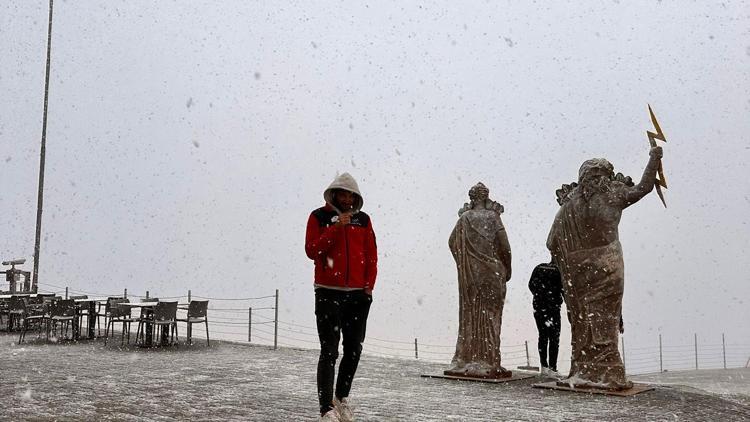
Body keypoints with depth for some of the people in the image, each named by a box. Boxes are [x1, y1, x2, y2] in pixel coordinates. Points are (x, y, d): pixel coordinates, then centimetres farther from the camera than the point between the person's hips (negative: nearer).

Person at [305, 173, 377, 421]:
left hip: (358, 294, 4)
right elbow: (311, 250, -9)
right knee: (329, 351, -8)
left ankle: (342, 398, 29)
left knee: (354, 349, 11)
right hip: (328, 293, -4)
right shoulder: (319, 217, 1)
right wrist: (336, 228, -17)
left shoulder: (363, 219, 10)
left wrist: (369, 286, 1)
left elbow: (371, 255, 10)